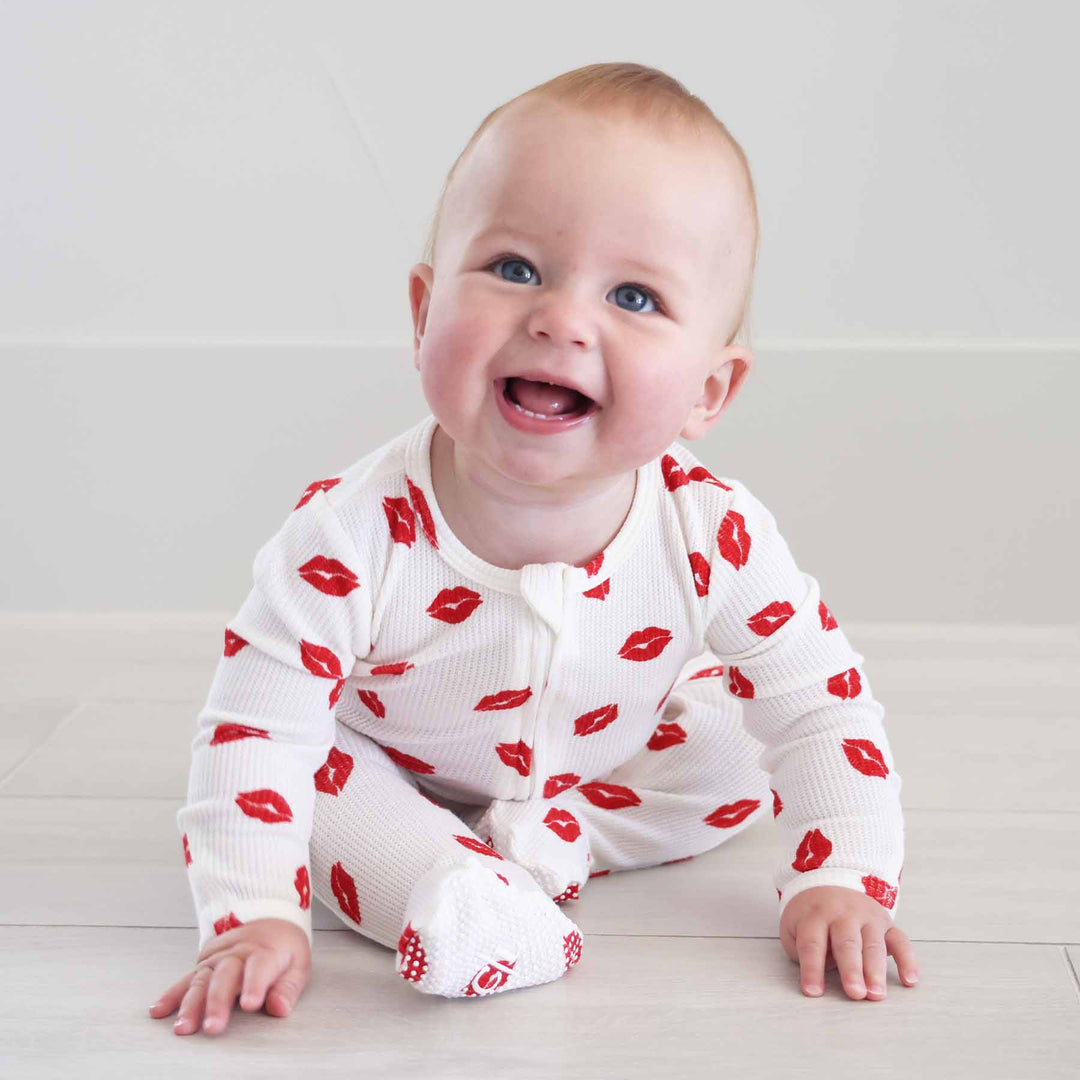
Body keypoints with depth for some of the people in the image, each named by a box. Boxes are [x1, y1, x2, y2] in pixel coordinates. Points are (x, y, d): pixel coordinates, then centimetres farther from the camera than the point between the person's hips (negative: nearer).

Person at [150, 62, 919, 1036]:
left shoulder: (716, 535, -30)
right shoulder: (352, 537, -36)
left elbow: (823, 705, -18)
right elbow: (255, 728, -29)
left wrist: (838, 882, -27)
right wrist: (252, 919, -37)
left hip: (610, 758, 3)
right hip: (401, 772, -3)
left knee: (745, 749, -11)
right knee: (310, 771, -26)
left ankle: (544, 847, -14)